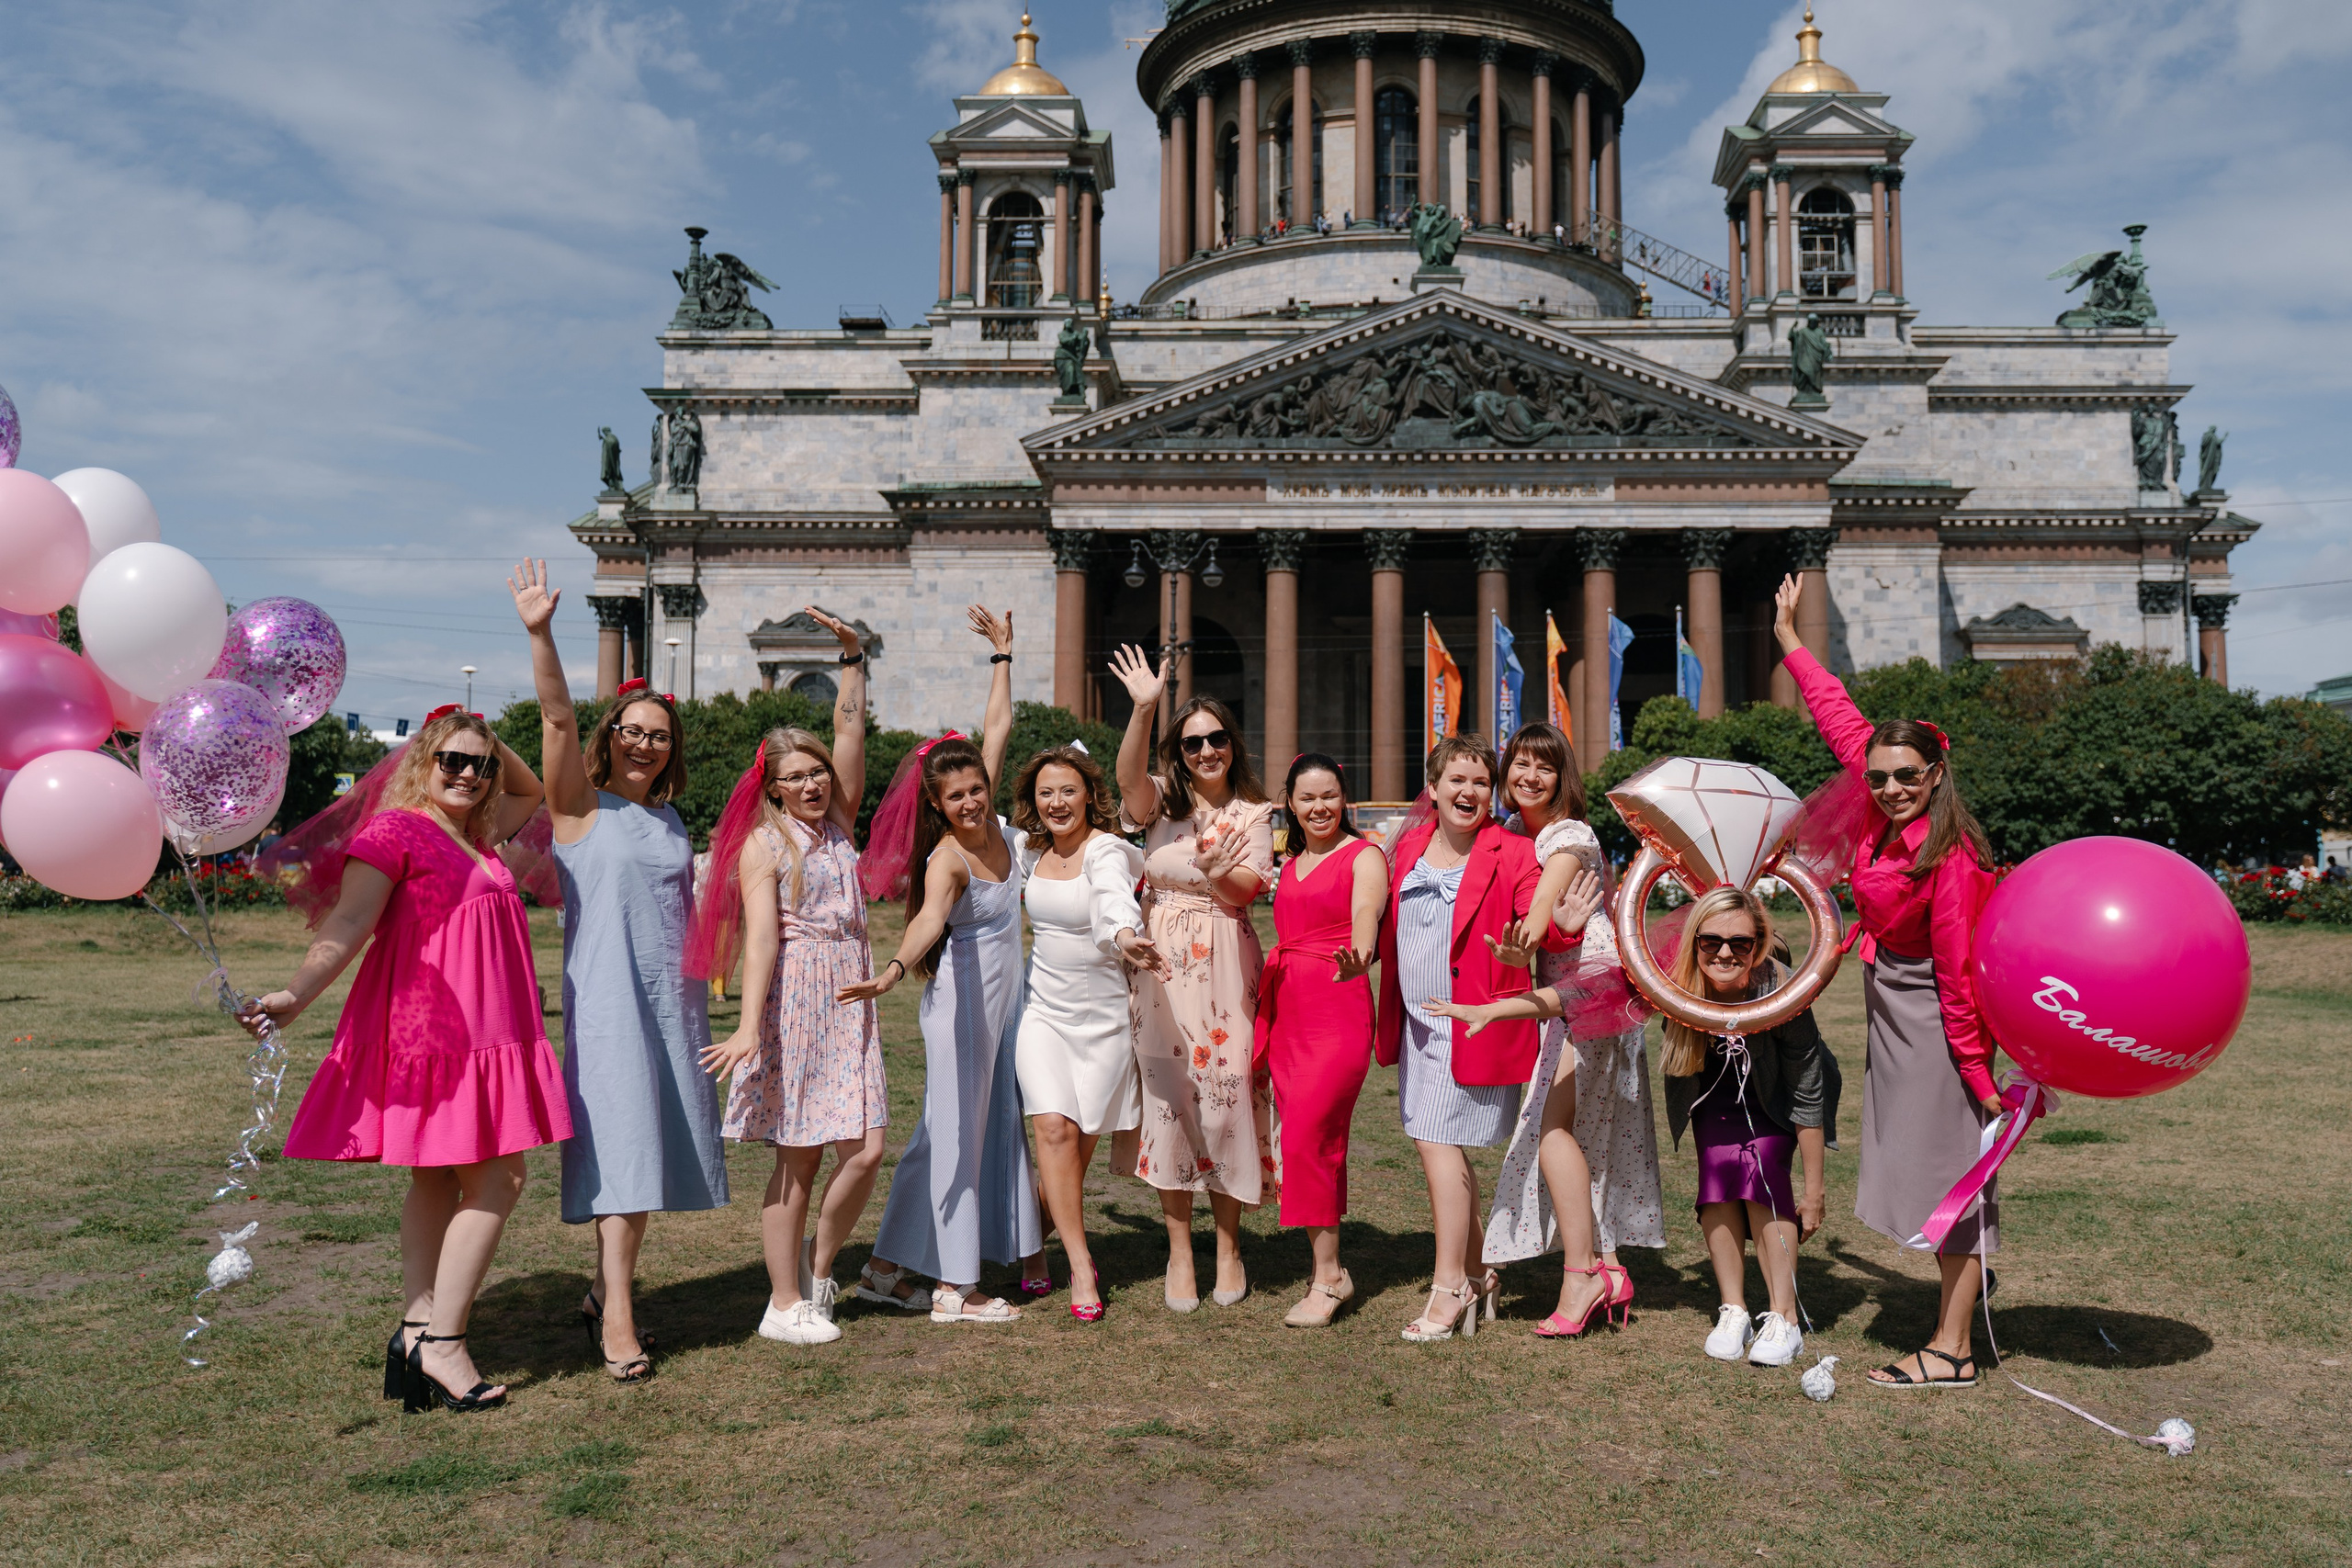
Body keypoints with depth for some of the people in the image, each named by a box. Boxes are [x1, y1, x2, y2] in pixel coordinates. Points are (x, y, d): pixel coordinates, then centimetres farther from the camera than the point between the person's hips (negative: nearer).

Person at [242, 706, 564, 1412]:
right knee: (497, 1180, -10)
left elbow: (531, 793, 34)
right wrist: (296, 994, -30)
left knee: (439, 1183, 11)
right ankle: (441, 1341, -6)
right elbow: (349, 921, -16)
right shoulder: (395, 829, -7)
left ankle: (418, 1333, 17)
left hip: (483, 1034, 9)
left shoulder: (474, 836, 16)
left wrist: (497, 747, 16)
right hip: (429, 1030, -9)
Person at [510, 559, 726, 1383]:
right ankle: (616, 1317, -8)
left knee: (652, 1146, 8)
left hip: (672, 1000, 6)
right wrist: (540, 635, -28)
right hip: (606, 998, -6)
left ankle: (606, 1289, 22)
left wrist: (702, 998, 14)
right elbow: (558, 719, -16)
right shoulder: (582, 807, -1)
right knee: (620, 1145, -10)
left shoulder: (672, 822, 15)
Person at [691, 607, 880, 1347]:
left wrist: (853, 656, 7)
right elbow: (760, 935, -12)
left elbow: (850, 732, 10)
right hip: (793, 1000, -5)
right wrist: (748, 1023, -21)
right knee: (798, 1157, 0)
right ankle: (786, 1304, 11)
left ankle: (818, 1266, 21)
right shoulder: (763, 844, -1)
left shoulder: (839, 824, 14)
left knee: (866, 1149, -2)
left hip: (849, 1000, 5)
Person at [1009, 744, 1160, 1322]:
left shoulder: (1105, 850, -14)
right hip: (1043, 1010, 3)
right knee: (1055, 1127, -15)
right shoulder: (1032, 851, 2)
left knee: (1081, 1141, 5)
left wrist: (1125, 937, -58)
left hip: (1103, 1015, -3)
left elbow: (1114, 897, -38)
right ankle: (1080, 1265, -8)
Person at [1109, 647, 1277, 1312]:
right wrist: (1143, 709, -33)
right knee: (1170, 1094, 1)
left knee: (1227, 1093, -1)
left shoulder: (1253, 813, 7)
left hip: (1226, 966, 0)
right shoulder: (1160, 799, 5)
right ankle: (1179, 1252, 12)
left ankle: (1228, 1245, 17)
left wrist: (1216, 874, -25)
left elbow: (1247, 895, -4)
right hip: (1164, 964, 0)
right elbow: (1129, 776, -19)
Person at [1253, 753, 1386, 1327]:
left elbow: (1365, 927, -17)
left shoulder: (1364, 857, -3)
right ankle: (1331, 1271, 16)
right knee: (1307, 1139, 6)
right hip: (1286, 1010, 7)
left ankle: (1326, 1278, -3)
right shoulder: (1289, 863, 18)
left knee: (1307, 1138, -13)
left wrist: (1355, 960, -40)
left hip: (1338, 1010, -7)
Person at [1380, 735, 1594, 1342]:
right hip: (1418, 1022, 6)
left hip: (1474, 1027, -6)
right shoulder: (1410, 846, 9)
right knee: (1440, 1146, 12)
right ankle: (1477, 1274, 28)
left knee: (1438, 1141, -9)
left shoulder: (1510, 853, -7)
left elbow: (1535, 917, -20)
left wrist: (1563, 927, -41)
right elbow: (1392, 925, 18)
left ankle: (1449, 1286, 3)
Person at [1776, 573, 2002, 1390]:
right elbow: (1843, 723, 11)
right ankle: (1951, 1339, 24)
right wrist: (1790, 642, 18)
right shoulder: (1884, 817, -1)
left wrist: (1978, 1072, -19)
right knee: (1930, 1170, 14)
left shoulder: (1949, 857, -22)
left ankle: (1950, 1351, 9)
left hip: (1934, 1024, -8)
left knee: (1950, 1166, 0)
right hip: (1893, 1016, 8)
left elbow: (1959, 972, -22)